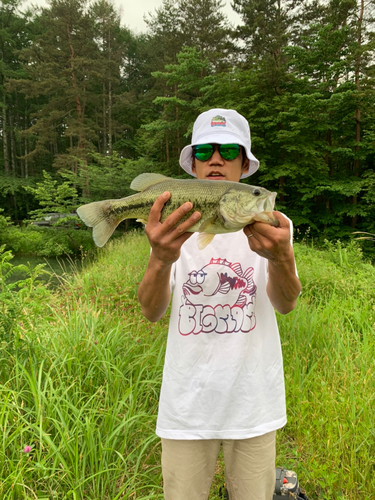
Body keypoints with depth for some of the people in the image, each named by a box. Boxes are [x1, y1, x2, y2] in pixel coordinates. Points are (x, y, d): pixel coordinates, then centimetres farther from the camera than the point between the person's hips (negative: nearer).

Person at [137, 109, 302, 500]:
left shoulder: (271, 222, -4)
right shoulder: (174, 228, -3)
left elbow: (285, 304, -14)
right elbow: (152, 312, -12)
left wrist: (280, 256, -37)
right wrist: (161, 258, -34)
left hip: (254, 399, 1)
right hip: (187, 403, 0)